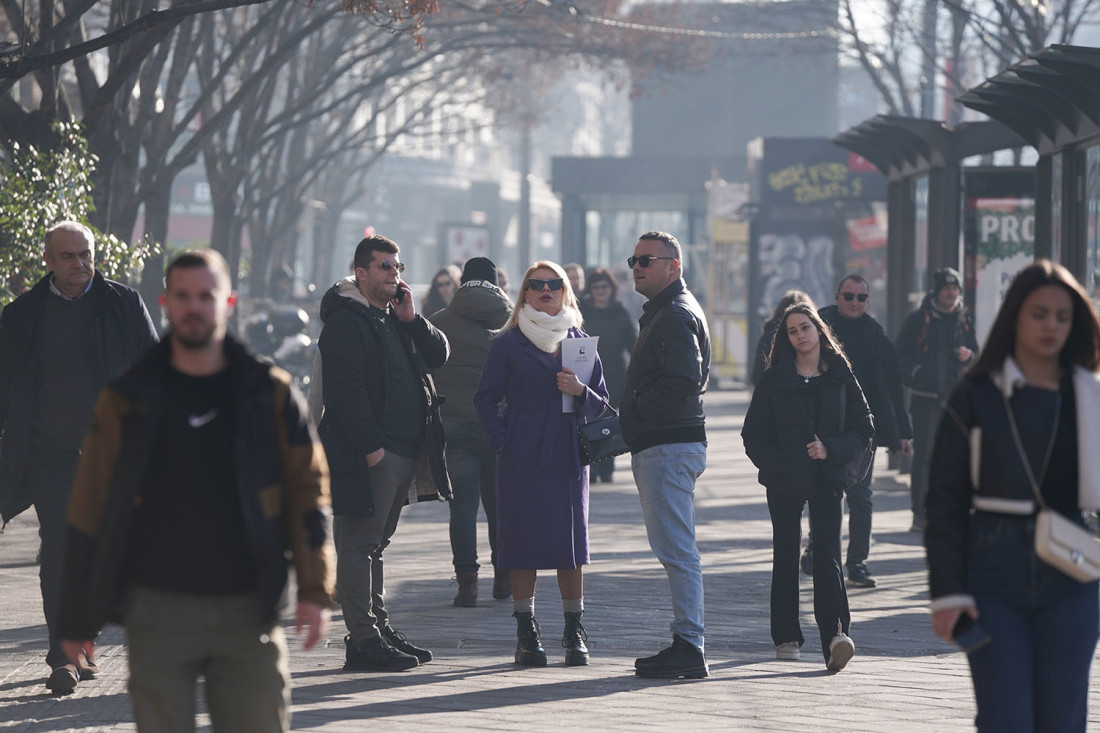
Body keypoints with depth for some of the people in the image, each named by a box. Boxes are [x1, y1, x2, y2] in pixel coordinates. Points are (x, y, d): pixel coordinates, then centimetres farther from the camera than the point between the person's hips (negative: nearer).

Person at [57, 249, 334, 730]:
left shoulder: (269, 394, 5)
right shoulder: (127, 401, 4)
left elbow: (307, 489, 5)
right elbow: (88, 511, 6)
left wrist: (314, 591, -6)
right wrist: (76, 619, 4)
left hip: (247, 610, 1)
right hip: (158, 611, 0)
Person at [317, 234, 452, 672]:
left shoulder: (398, 319, 18)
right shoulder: (346, 321, -10)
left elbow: (439, 356, 15)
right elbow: (345, 390, -17)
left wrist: (411, 319, 1)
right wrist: (371, 446, -21)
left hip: (404, 451, 9)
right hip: (368, 455, -9)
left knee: (377, 542, 15)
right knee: (359, 545, -6)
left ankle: (379, 627, 21)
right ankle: (362, 640, -7)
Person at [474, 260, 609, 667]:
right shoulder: (508, 343, 4)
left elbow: (601, 402, 12)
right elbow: (486, 398, 4)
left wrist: (580, 391, -9)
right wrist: (502, 442, -7)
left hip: (569, 454, 2)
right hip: (522, 458, -2)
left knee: (571, 543, 0)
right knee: (523, 544, -3)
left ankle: (574, 633, 7)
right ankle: (526, 634, 3)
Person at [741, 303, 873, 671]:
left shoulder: (840, 376, 4)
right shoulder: (774, 379, 4)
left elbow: (864, 429, 5)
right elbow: (754, 434, 3)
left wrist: (831, 449, -12)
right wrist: (775, 465, -11)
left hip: (827, 478, -1)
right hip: (785, 481, 1)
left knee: (828, 554, -13)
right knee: (786, 555, 7)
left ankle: (836, 634, -24)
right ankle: (786, 637, 16)